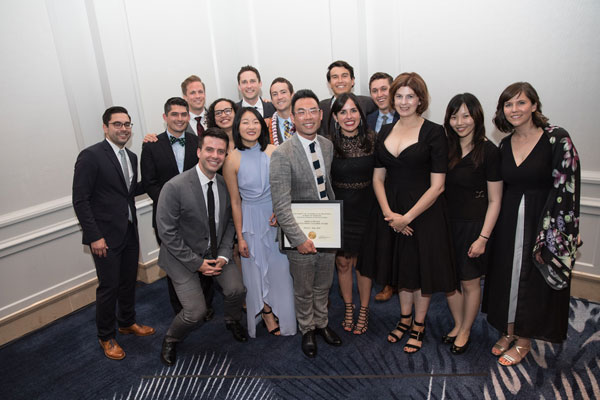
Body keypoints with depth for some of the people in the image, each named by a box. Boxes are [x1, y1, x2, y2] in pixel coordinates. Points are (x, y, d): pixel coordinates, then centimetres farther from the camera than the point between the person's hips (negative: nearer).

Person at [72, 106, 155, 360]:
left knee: (129, 281, 18)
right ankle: (106, 337, 24)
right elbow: (80, 200, -15)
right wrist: (94, 236, -18)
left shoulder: (131, 157, 10)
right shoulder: (91, 156, -13)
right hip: (106, 235, -7)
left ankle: (127, 323, 40)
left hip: (129, 232, 7)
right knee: (109, 287, 3)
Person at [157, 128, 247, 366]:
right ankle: (171, 340, 22)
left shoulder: (225, 184, -5)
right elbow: (167, 233, -18)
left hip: (215, 252, 4)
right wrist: (197, 262, -17)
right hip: (182, 255, -4)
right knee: (196, 311, -13)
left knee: (236, 290, -15)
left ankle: (232, 321, 21)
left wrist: (223, 256, -8)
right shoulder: (175, 187, -22)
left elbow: (229, 223, 5)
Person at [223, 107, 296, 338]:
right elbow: (235, 202, -4)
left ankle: (284, 315, 34)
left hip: (277, 215, 2)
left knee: (280, 267, 11)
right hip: (251, 220, -1)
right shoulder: (232, 160, -9)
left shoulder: (273, 151, -6)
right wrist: (240, 237, -3)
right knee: (257, 269, 11)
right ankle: (267, 315, 32)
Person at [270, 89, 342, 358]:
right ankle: (307, 330, 42)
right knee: (304, 290, 16)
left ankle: (321, 323, 48)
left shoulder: (328, 145, 1)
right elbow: (280, 205, -22)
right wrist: (299, 239, -24)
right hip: (301, 236, -5)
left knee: (323, 285, 23)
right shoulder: (282, 154, -20)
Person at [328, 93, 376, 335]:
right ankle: (348, 308, 34)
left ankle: (364, 311, 31)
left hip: (365, 208, 0)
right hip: (339, 209, 0)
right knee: (342, 262, 11)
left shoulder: (372, 139, -6)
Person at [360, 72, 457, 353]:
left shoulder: (433, 132, -10)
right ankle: (405, 318, 39)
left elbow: (437, 185, -13)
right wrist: (388, 212, -8)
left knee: (422, 269, 10)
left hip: (424, 212, -4)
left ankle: (418, 325, 32)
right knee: (401, 267, 17)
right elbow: (378, 178, 5)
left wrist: (407, 217, -15)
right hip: (392, 213, 4)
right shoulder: (385, 132, 5)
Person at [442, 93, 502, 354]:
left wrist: (483, 237, -13)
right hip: (446, 223, 5)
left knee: (470, 283, 10)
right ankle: (458, 325, 36)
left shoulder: (488, 151, -11)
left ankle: (465, 332, 31)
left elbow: (494, 200, -10)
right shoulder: (446, 148, 3)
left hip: (473, 225, -4)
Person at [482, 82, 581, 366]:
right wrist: (491, 229, 6)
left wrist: (553, 231, -18)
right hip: (508, 222, 5)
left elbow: (565, 186, -14)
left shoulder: (557, 139, -11)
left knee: (533, 281, 8)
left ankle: (523, 340, 27)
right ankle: (508, 332, 34)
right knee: (506, 276, 13)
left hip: (543, 221, -5)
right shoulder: (505, 145, 5)